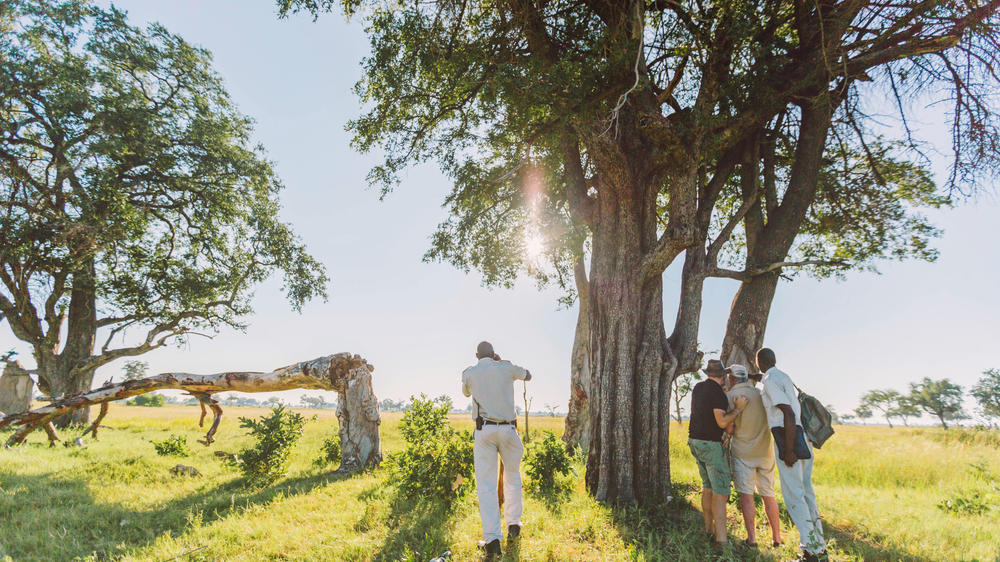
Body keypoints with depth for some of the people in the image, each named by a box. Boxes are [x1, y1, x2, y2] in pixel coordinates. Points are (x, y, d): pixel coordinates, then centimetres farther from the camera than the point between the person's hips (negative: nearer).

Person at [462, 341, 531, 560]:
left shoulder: (469, 373, 4)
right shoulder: (506, 368, 4)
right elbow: (528, 376, 24)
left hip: (484, 430, -1)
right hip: (508, 429, 1)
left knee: (486, 484, -1)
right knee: (512, 477, 21)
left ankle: (493, 538, -9)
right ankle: (514, 524, 23)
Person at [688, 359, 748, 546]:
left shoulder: (698, 387, 8)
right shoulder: (717, 392, -16)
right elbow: (722, 422, -21)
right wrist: (738, 408, -11)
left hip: (695, 441, 8)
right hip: (710, 444, -8)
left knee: (708, 486, 18)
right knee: (720, 490, -8)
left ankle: (709, 528, 25)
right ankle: (721, 538, -12)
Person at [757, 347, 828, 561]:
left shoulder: (770, 381, -12)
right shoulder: (784, 377, 17)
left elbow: (788, 414, -20)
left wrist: (788, 451, -20)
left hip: (789, 439, -9)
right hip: (803, 439, 9)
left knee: (793, 494, -5)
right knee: (806, 492, 13)